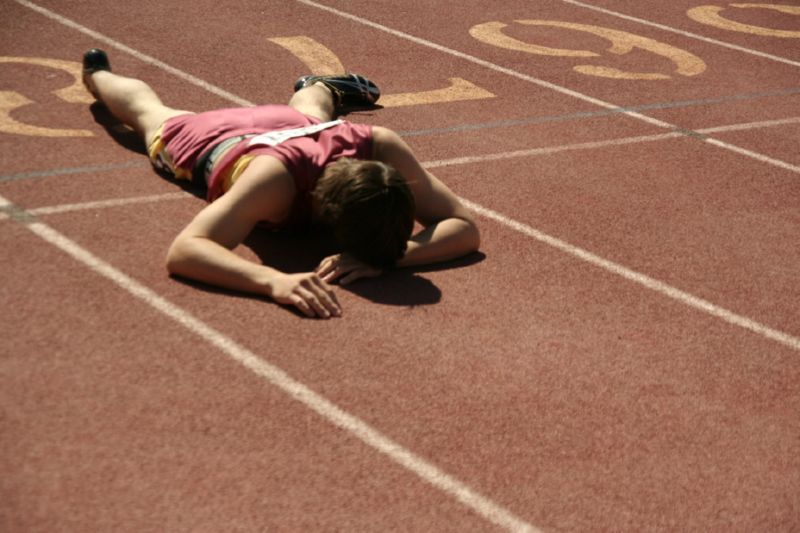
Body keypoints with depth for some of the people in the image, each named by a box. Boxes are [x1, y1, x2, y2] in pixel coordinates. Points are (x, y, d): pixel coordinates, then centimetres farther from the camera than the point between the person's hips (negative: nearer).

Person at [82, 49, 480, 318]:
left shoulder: (380, 147, -45)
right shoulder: (275, 176, -55)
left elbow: (466, 228, -43)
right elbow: (182, 252, -62)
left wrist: (386, 255, -61)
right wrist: (275, 280, -78)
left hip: (295, 126, 2)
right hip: (210, 138, -2)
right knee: (149, 110, 34)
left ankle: (319, 89, 76)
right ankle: (98, 75, 66)